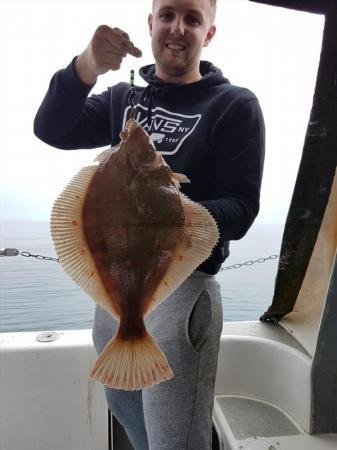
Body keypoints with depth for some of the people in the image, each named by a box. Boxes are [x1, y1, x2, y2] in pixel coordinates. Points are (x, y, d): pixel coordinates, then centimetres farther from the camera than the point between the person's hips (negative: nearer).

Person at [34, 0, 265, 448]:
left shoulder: (235, 105, -4)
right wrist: (86, 68, -22)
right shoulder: (124, 98, 11)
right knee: (124, 408, 25)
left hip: (181, 286, -5)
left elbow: (241, 207, -11)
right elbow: (52, 130, -4)